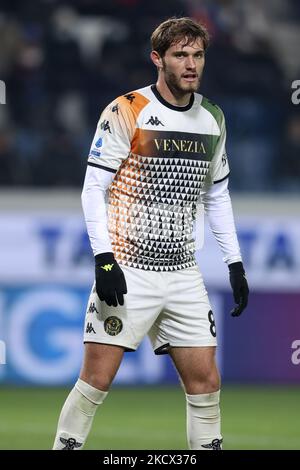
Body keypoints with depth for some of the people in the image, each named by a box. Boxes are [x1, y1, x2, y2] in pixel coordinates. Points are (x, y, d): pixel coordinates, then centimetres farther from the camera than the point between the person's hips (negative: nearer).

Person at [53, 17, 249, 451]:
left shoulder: (213, 119, 10)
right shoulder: (126, 112, -8)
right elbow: (93, 188, -7)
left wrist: (235, 264, 14)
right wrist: (103, 259, -16)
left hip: (183, 274, 5)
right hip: (128, 268, -5)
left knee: (205, 381, 1)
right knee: (98, 378, -7)